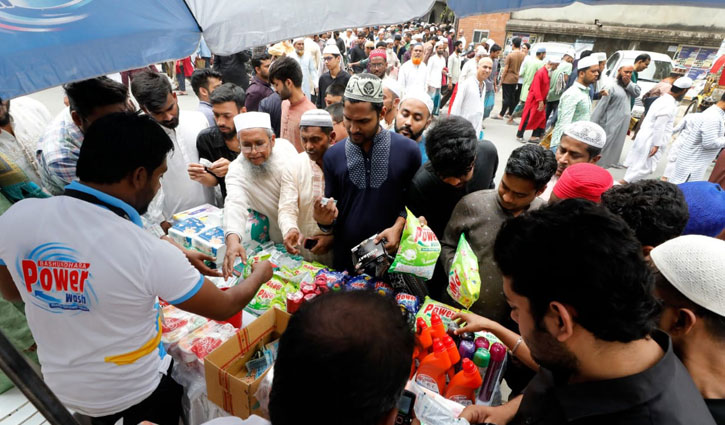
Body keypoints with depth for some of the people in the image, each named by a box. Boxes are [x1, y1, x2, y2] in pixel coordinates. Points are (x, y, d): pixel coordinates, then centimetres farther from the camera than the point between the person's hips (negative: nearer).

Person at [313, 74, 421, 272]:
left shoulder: (408, 150, -9)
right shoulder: (333, 155, -3)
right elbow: (332, 211, 4)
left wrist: (399, 225, -13)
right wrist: (325, 221, -16)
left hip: (392, 255, -1)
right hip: (345, 257, 2)